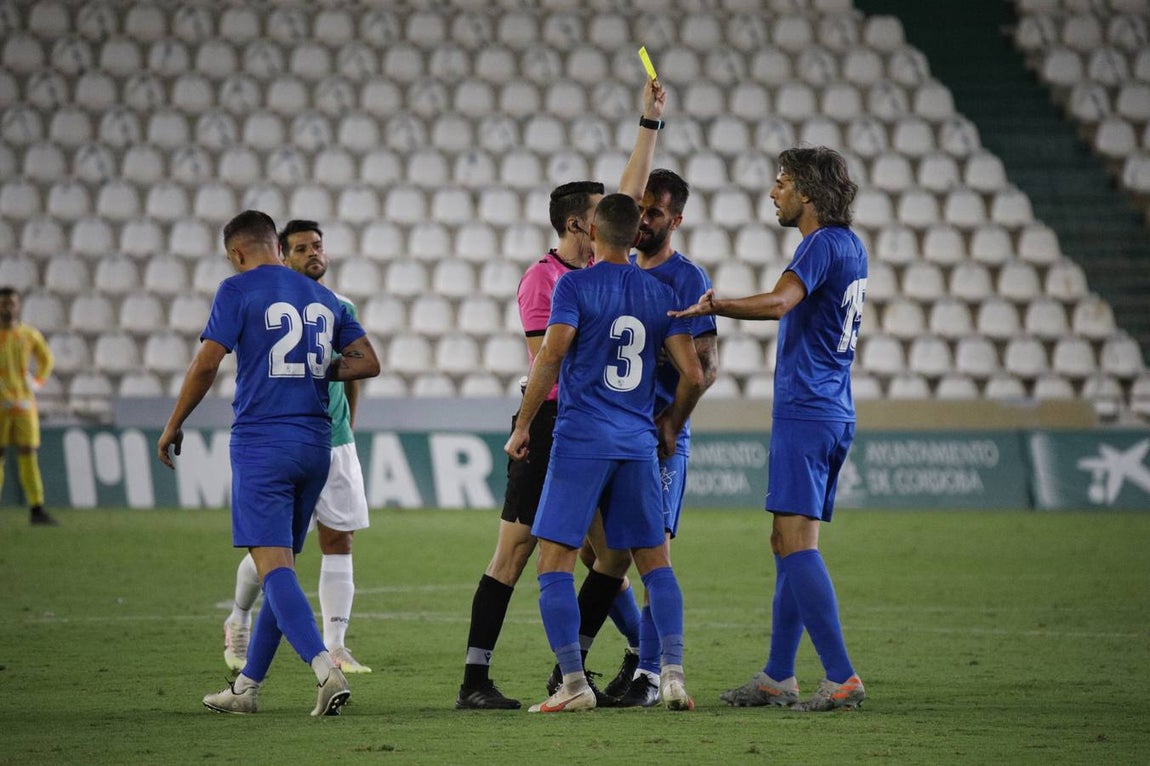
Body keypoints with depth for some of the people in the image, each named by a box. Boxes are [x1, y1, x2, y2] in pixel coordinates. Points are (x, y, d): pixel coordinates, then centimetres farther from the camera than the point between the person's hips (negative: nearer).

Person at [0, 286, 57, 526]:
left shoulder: (30, 335, 5)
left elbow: (46, 358, 23)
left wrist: (37, 383, 8)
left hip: (25, 405, 2)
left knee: (29, 455, -3)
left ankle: (36, 509, -3)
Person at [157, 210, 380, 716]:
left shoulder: (239, 290, -4)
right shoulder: (323, 298, 13)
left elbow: (206, 364, -8)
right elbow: (367, 362, 12)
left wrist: (173, 426, 2)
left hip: (261, 443, -6)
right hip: (315, 444, 6)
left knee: (274, 565, -11)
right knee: (282, 564, 13)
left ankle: (324, 668, -29)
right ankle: (247, 686, 21)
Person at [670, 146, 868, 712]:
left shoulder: (822, 245, -13)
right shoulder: (851, 246, 16)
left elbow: (778, 303, -30)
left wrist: (713, 306, -30)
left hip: (804, 412, -10)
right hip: (833, 414, 10)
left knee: (797, 541, -13)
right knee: (787, 543, 13)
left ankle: (842, 679, -19)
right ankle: (778, 678, 17)